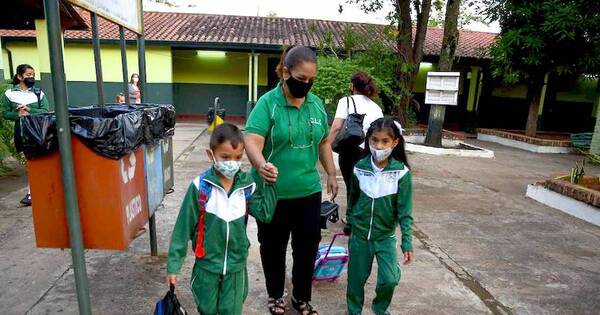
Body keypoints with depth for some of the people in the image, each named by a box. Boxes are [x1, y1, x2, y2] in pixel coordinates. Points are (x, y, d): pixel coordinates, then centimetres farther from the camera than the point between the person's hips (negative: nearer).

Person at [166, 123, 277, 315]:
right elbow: (183, 227, -10)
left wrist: (270, 184, -17)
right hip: (207, 264, -1)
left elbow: (265, 214, -13)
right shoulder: (200, 187, -16)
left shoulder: (246, 185, -8)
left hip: (236, 265, 2)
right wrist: (173, 264, -7)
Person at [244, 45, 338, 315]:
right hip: (273, 192, -4)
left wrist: (331, 174, 13)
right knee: (273, 247, 15)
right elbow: (252, 140, -25)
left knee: (307, 247, 14)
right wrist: (261, 165, -44)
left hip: (309, 191, 4)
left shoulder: (316, 104, 4)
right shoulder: (268, 103, -13)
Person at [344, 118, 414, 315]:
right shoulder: (360, 168, -9)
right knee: (356, 278, 12)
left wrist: (407, 242, -15)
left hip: (385, 236, -1)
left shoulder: (401, 173, -15)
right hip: (359, 234, 2)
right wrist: (348, 225, 15)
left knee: (389, 280, -7)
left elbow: (405, 211, -12)